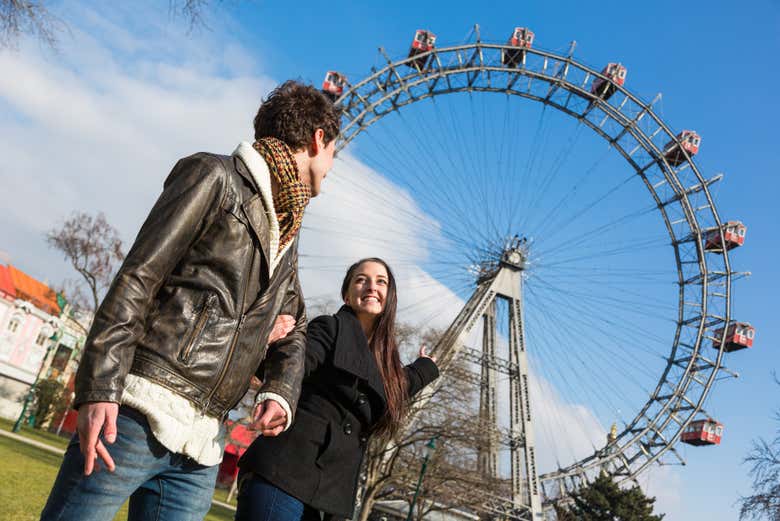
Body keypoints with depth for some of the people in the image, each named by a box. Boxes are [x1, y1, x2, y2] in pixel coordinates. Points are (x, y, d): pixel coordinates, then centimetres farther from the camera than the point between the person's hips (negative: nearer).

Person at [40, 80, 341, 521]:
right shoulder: (218, 176, -1)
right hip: (138, 414, -6)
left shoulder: (288, 239, 19)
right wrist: (99, 390, -16)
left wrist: (281, 392, 1)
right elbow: (137, 279, -8)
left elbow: (293, 331, 21)